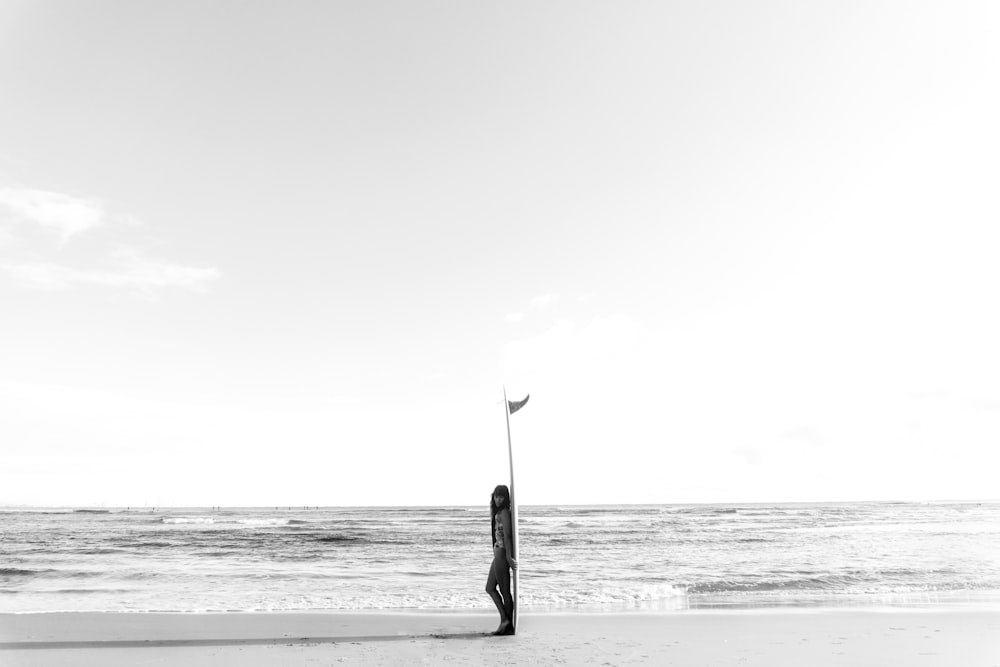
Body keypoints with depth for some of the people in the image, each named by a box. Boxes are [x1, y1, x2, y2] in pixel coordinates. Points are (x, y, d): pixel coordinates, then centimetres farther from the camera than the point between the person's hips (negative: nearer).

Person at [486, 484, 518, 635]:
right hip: (498, 553, 10)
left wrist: (509, 557, -24)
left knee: (504, 590, -2)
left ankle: (508, 626, 7)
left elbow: (507, 535, -20)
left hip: (502, 553, -10)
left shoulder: (504, 512, -14)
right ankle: (505, 619, 13)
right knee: (490, 587, 13)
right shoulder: (497, 512, 15)